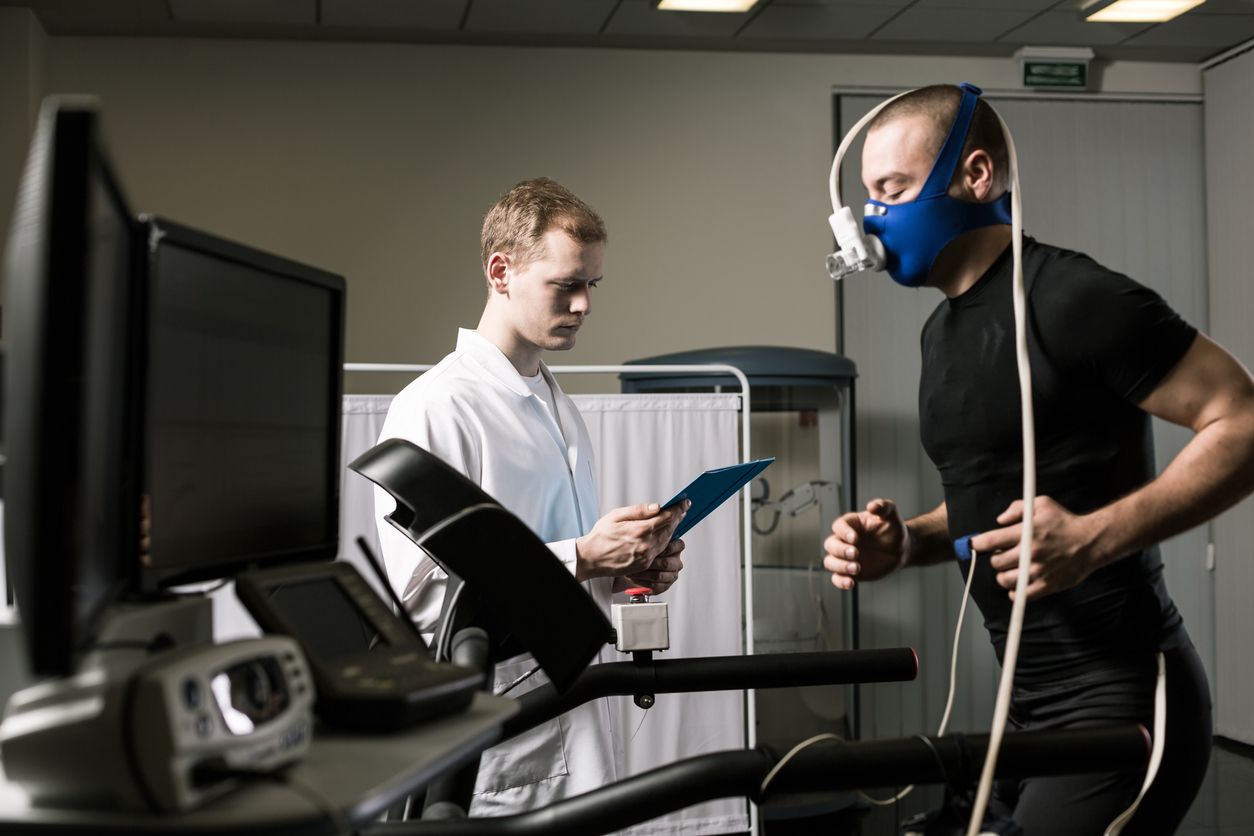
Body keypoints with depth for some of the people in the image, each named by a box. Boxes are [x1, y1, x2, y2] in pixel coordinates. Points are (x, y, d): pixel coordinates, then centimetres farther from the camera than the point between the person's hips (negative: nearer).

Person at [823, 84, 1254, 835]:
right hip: (1030, 701, 9)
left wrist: (1096, 537, -28)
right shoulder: (944, 330, 13)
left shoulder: (1070, 299, -16)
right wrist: (905, 543, 3)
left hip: (1118, 700, -9)